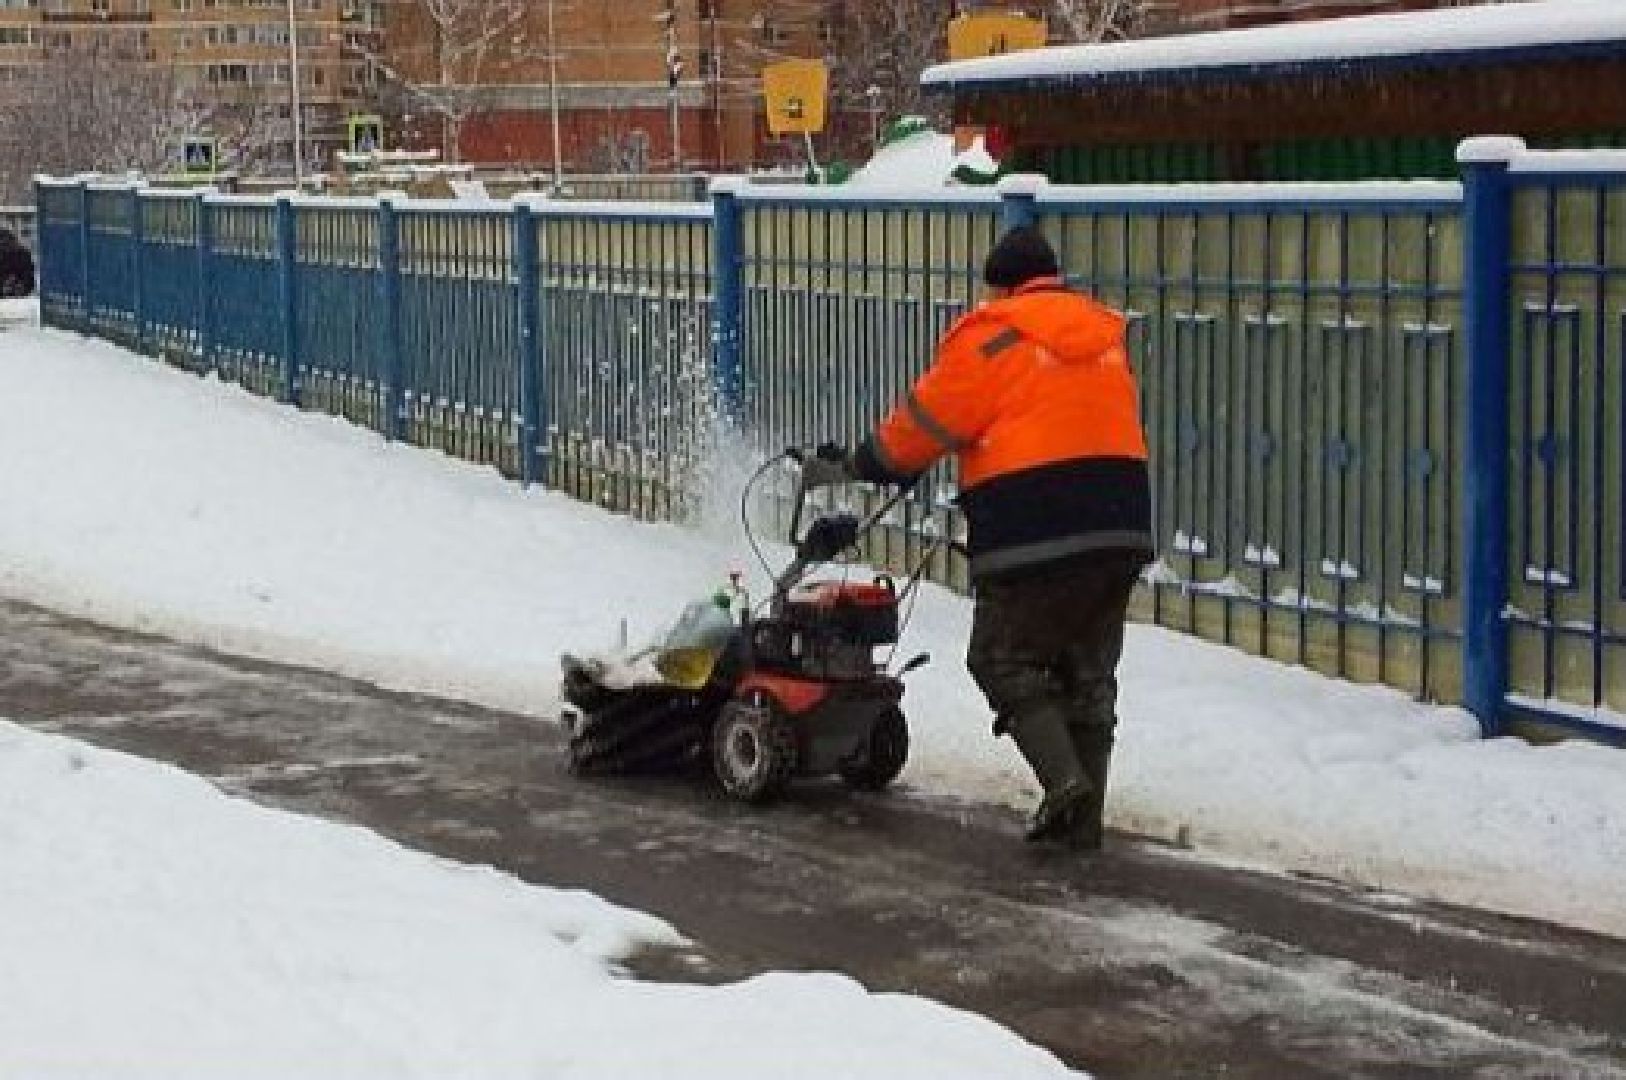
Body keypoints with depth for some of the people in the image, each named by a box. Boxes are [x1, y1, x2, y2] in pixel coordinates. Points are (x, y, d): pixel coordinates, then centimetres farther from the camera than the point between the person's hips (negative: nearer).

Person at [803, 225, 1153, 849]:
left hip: (1038, 534, -7)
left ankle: (1063, 776, -10)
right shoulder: (1104, 335, 17)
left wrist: (859, 466, 16)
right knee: (1088, 672, 14)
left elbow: (925, 422, 0)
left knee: (1004, 660, 7)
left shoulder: (993, 335, -4)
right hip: (1121, 529, 7)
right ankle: (1084, 818, 15)